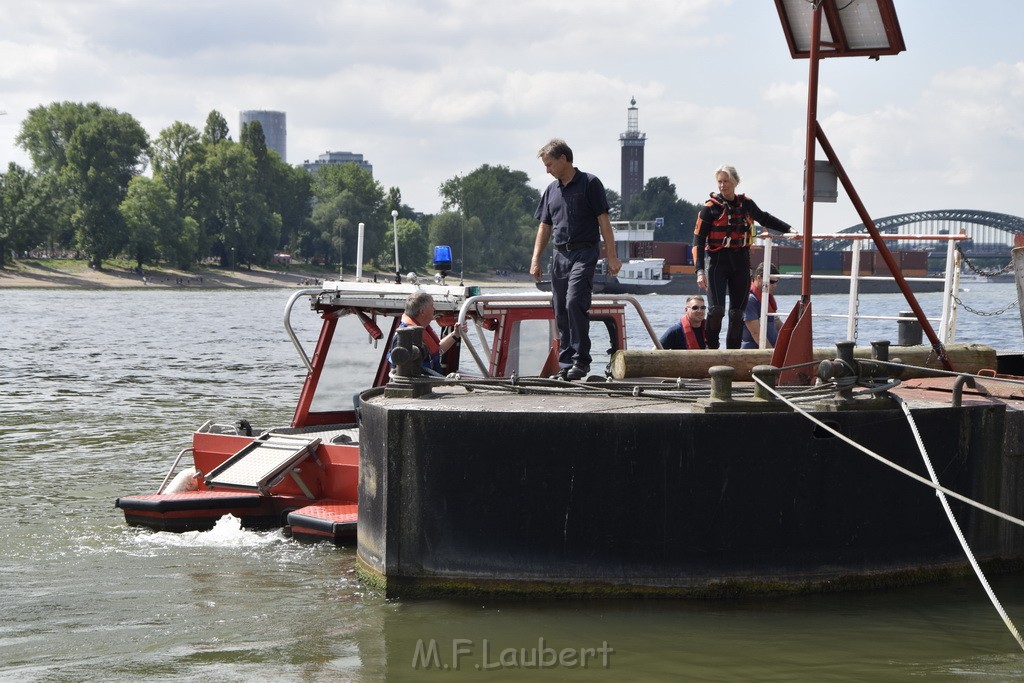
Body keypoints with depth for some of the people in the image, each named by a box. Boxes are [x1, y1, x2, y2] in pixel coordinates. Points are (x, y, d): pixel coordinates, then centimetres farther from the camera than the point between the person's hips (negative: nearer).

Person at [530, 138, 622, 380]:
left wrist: (612, 256, -9)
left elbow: (603, 221, -4)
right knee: (560, 311, 5)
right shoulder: (551, 190, 16)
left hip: (584, 253, -7)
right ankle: (565, 365, 10)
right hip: (560, 255, 7)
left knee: (575, 301, -20)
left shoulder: (589, 183, -2)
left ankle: (581, 361, -15)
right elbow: (544, 226, 20)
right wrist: (536, 259, 12)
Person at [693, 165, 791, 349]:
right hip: (717, 262, -4)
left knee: (737, 312, 4)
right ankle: (711, 348, 1)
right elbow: (698, 240, -6)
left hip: (741, 263, 4)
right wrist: (700, 270, -15)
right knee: (717, 309, -16)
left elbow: (765, 219, 28)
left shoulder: (746, 204, 8)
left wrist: (789, 230, 21)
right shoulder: (710, 207, -5)